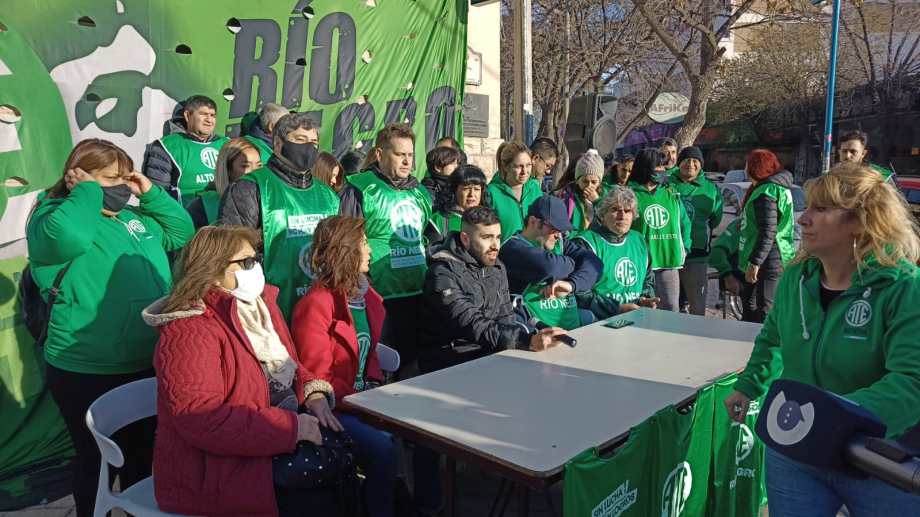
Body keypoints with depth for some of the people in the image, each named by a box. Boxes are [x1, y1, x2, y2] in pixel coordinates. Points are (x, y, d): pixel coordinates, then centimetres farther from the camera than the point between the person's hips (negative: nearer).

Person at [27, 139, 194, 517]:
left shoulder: (134, 217, 11)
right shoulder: (54, 215, -11)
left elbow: (182, 231, 19)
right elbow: (64, 237, -35)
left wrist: (151, 194, 7)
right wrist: (89, 193, -19)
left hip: (149, 363, 7)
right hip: (88, 373, -7)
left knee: (140, 450, 24)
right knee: (97, 459, 12)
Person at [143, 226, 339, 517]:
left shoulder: (259, 305, 8)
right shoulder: (190, 331, -19)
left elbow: (289, 367, 16)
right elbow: (201, 419, -27)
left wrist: (313, 393, -6)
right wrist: (293, 427, -27)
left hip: (270, 444, 8)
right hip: (215, 472, -8)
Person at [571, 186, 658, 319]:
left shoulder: (638, 240, 18)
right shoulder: (585, 243, -6)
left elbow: (649, 279, 31)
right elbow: (580, 294, -13)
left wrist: (645, 299, 9)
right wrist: (618, 308, -16)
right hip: (600, 322, -6)